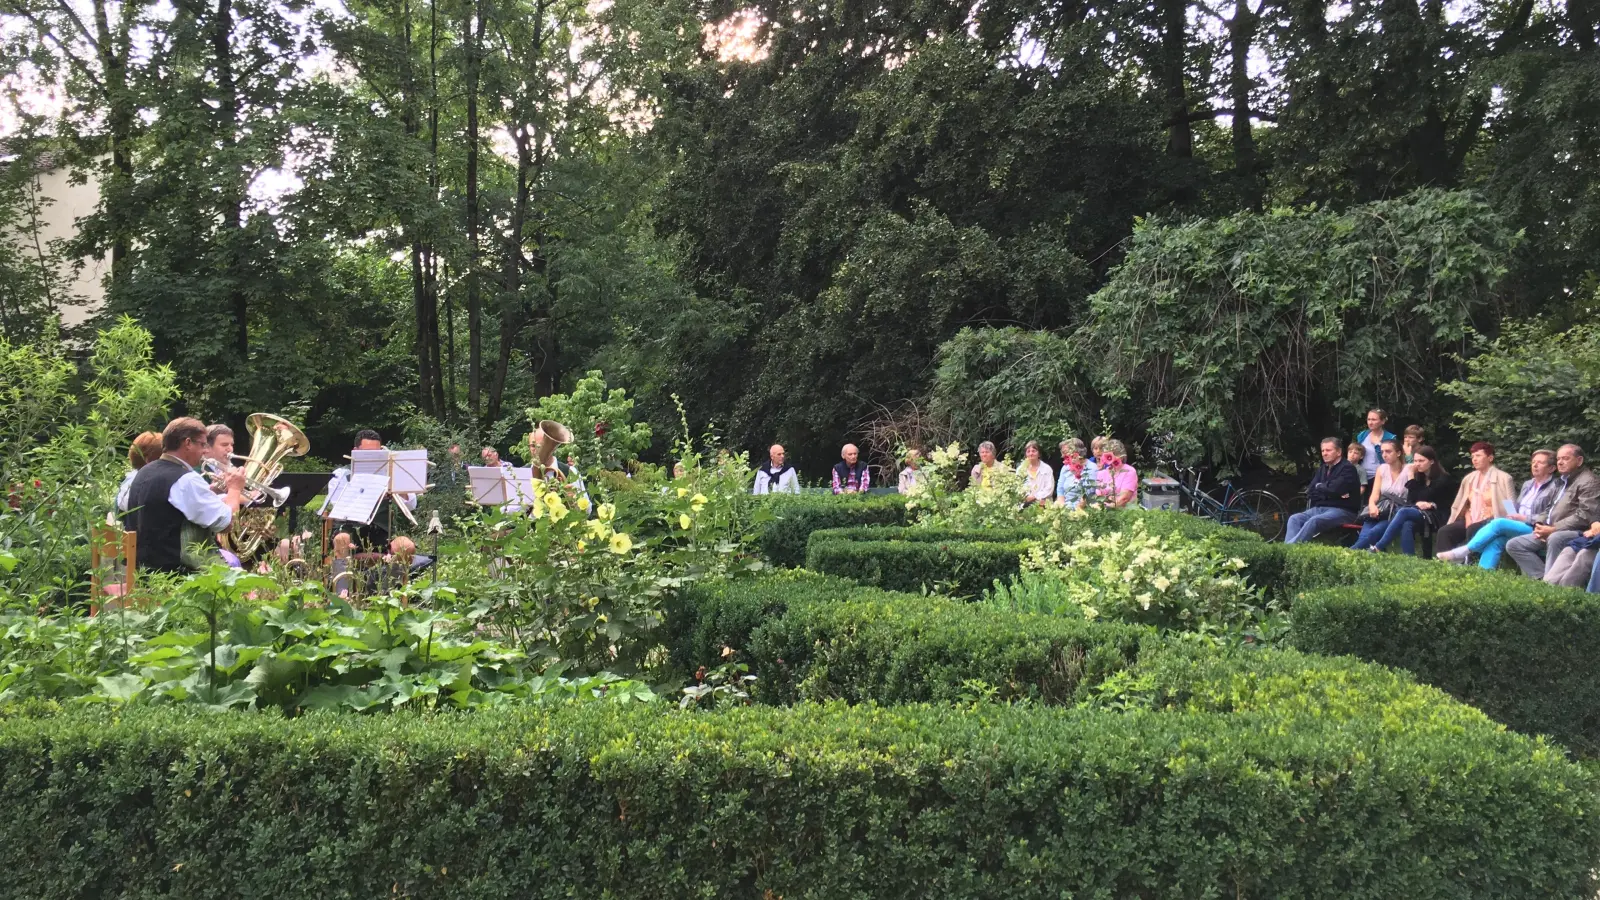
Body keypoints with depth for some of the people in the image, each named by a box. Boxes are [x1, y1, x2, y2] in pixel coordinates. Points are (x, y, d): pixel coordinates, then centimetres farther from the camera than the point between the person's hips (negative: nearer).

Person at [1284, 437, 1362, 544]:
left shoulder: (1347, 469, -4)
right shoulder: (1322, 469, 19)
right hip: (1320, 508, 7)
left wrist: (1320, 487, 0)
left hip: (1342, 511, -7)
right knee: (1294, 519, -19)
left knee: (1314, 521, -35)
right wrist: (1327, 490, -8)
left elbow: (1335, 489, -20)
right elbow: (1310, 491, 9)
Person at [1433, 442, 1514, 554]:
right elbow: (1461, 505, 20)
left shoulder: (1503, 478, -1)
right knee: (1444, 532, -20)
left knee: (1472, 530, -36)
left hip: (1490, 522, -6)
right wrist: (1468, 520, 0)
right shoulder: (1469, 478, 17)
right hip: (1471, 521, 6)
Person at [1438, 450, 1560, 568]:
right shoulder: (1527, 484, 22)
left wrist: (1524, 518, -14)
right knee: (1496, 540, -26)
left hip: (1534, 531, -6)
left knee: (1498, 523, -28)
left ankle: (1465, 552, -23)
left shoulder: (1554, 488, -2)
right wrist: (1513, 516, 0)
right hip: (1516, 527, 6)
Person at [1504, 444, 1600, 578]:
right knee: (1513, 545, -2)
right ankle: (1542, 578, -15)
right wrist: (1539, 525, 4)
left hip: (1576, 533, -9)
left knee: (1555, 538, -41)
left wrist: (1553, 529, -20)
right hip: (1550, 533, 9)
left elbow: (1585, 516, -19)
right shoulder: (1561, 481, 22)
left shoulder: (1588, 482, -8)